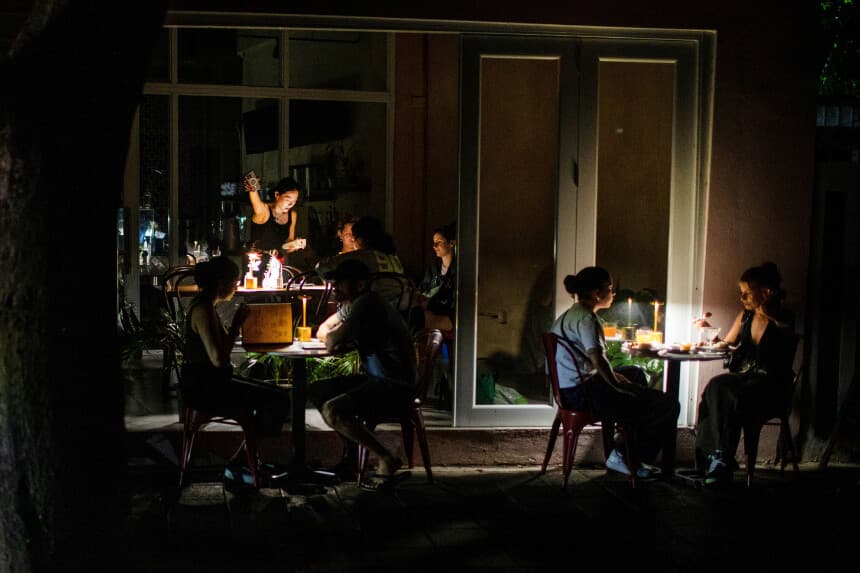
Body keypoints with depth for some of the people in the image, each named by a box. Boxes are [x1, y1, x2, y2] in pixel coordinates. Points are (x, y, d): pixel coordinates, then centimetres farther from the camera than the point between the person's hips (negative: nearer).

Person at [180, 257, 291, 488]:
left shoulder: (206, 306, 13)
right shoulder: (203, 310, -19)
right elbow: (218, 359, -26)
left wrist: (236, 327, 10)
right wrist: (236, 325, -18)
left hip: (211, 382, 11)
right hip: (202, 388, -11)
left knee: (277, 396, 9)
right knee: (277, 401, -15)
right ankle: (237, 464, -3)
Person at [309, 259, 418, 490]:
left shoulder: (366, 305, -17)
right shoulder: (360, 304, 15)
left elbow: (331, 343, -15)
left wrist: (330, 335, 6)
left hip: (395, 387, -11)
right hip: (377, 379, 11)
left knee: (332, 410, -26)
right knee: (316, 391, 10)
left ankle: (387, 459, -11)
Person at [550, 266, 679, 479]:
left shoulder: (570, 315, 16)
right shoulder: (586, 319, -15)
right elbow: (598, 359, -26)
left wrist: (613, 376, 14)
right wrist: (618, 386, -13)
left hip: (571, 387, 11)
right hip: (582, 393, -11)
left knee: (636, 372, 35)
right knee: (668, 406, -11)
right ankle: (627, 458, 3)